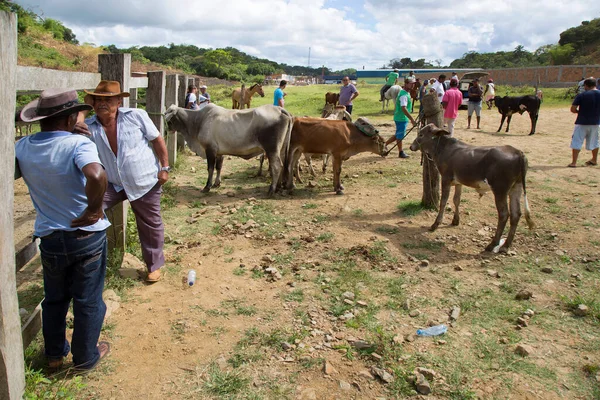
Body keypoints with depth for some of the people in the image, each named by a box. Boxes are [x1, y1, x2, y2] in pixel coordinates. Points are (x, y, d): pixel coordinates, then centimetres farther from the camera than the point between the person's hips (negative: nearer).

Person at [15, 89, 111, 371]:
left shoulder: (22, 148, -3)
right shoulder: (78, 144, -20)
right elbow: (96, 176, -38)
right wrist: (94, 209, -24)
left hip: (50, 238, 4)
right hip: (87, 235, -4)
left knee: (54, 299, 25)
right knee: (88, 301, 14)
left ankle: (54, 354, 41)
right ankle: (86, 357, 30)